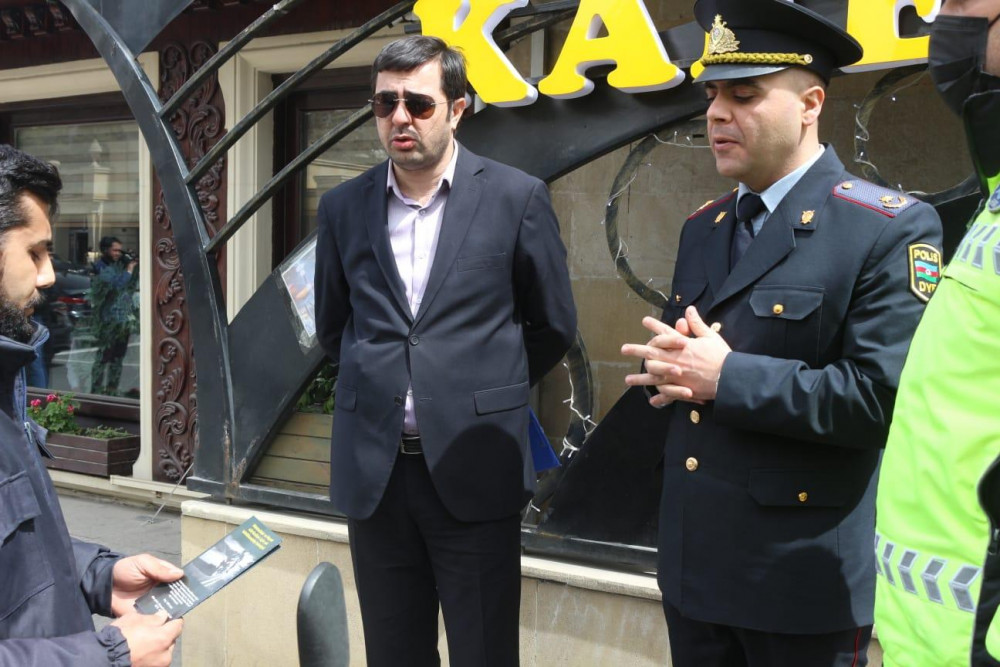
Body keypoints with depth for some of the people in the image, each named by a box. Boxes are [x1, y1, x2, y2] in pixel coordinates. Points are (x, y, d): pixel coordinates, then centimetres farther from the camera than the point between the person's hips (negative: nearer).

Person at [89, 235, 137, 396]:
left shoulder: (119, 265, 14)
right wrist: (129, 270, -14)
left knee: (118, 358, 12)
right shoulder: (101, 269, -9)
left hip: (124, 321, 8)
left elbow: (130, 287, 16)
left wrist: (136, 269, 3)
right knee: (103, 357, -6)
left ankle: (111, 392, 20)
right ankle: (96, 392, -2)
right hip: (109, 321, -8)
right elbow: (115, 285, -24)